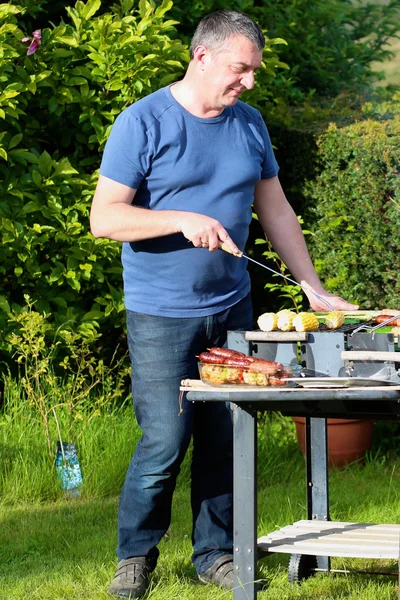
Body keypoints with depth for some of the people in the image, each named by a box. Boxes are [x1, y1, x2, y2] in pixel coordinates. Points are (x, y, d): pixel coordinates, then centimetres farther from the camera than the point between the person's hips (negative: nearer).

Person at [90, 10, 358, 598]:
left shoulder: (249, 125, 9)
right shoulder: (143, 123, -8)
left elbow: (276, 210, 16)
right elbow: (104, 218, -12)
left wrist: (314, 287, 10)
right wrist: (182, 221, -23)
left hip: (231, 308, 5)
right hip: (162, 315, -5)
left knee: (226, 440, 6)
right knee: (165, 442, -7)